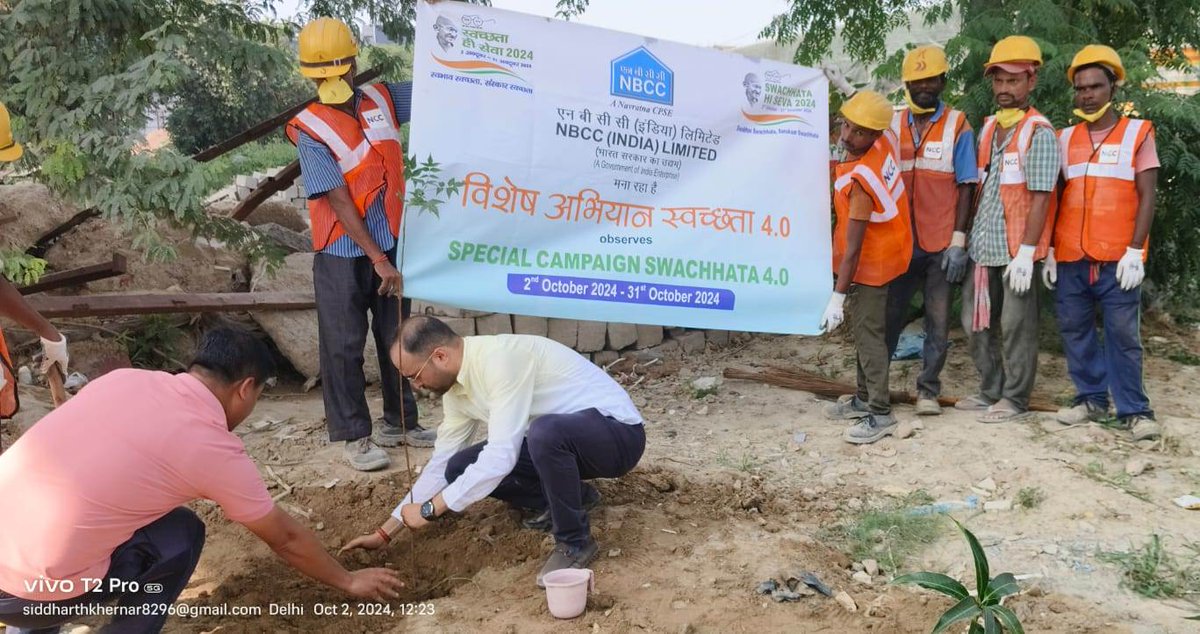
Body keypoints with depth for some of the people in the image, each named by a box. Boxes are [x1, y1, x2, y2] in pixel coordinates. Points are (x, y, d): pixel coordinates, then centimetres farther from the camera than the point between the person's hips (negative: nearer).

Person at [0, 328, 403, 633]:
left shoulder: (126, 377, 9)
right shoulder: (217, 450, -5)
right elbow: (285, 539, 8)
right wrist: (349, 582, 24)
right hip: (33, 589, -6)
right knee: (180, 535, 11)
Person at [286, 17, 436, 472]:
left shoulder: (381, 99, 2)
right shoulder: (309, 130, -13)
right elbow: (338, 201, -16)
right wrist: (378, 259, -18)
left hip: (390, 245, 5)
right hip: (343, 254, -5)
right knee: (344, 346, 2)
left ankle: (399, 423, 27)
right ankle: (354, 436, 13)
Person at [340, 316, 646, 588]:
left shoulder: (500, 359, -28)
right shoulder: (456, 389, 1)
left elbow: (501, 456, -32)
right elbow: (441, 463, 9)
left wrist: (430, 509, -23)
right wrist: (386, 531, 9)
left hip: (617, 432, -8)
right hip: (559, 437, 8)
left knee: (544, 432, -40)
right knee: (460, 468, -2)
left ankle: (574, 541, -15)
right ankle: (571, 496, 12)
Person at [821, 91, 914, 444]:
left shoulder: (859, 181, -31)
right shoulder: (886, 140, -10)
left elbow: (853, 249, -30)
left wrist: (837, 297, -27)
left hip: (872, 264, -10)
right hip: (888, 252, 10)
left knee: (868, 333, -5)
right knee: (864, 327, 17)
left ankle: (881, 414, 1)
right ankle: (865, 398, 29)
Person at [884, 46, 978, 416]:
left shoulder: (957, 127, 0)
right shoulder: (893, 126, 8)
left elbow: (966, 187, -2)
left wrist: (958, 242, -9)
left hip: (941, 245, -2)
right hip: (899, 243, 2)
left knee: (938, 322, 6)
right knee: (888, 317, 7)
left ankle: (928, 389, 19)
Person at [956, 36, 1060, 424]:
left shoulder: (1039, 133, -8)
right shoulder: (987, 129, 13)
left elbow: (1041, 197, -13)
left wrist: (1026, 253, -18)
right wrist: (965, 238, 11)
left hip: (1015, 250, -7)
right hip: (982, 246, 7)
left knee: (1016, 327, 3)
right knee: (976, 323, 14)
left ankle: (1015, 401, 15)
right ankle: (990, 392, 28)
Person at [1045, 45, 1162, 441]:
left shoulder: (1137, 133, 2)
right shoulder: (1064, 138, 11)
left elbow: (1146, 197, -2)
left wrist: (1135, 251, -11)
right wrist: (1048, 251, 7)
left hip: (1117, 259, -3)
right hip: (1071, 258, 4)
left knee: (1123, 335, -1)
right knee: (1075, 331, 8)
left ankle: (1134, 410, 8)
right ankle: (1092, 399, 21)